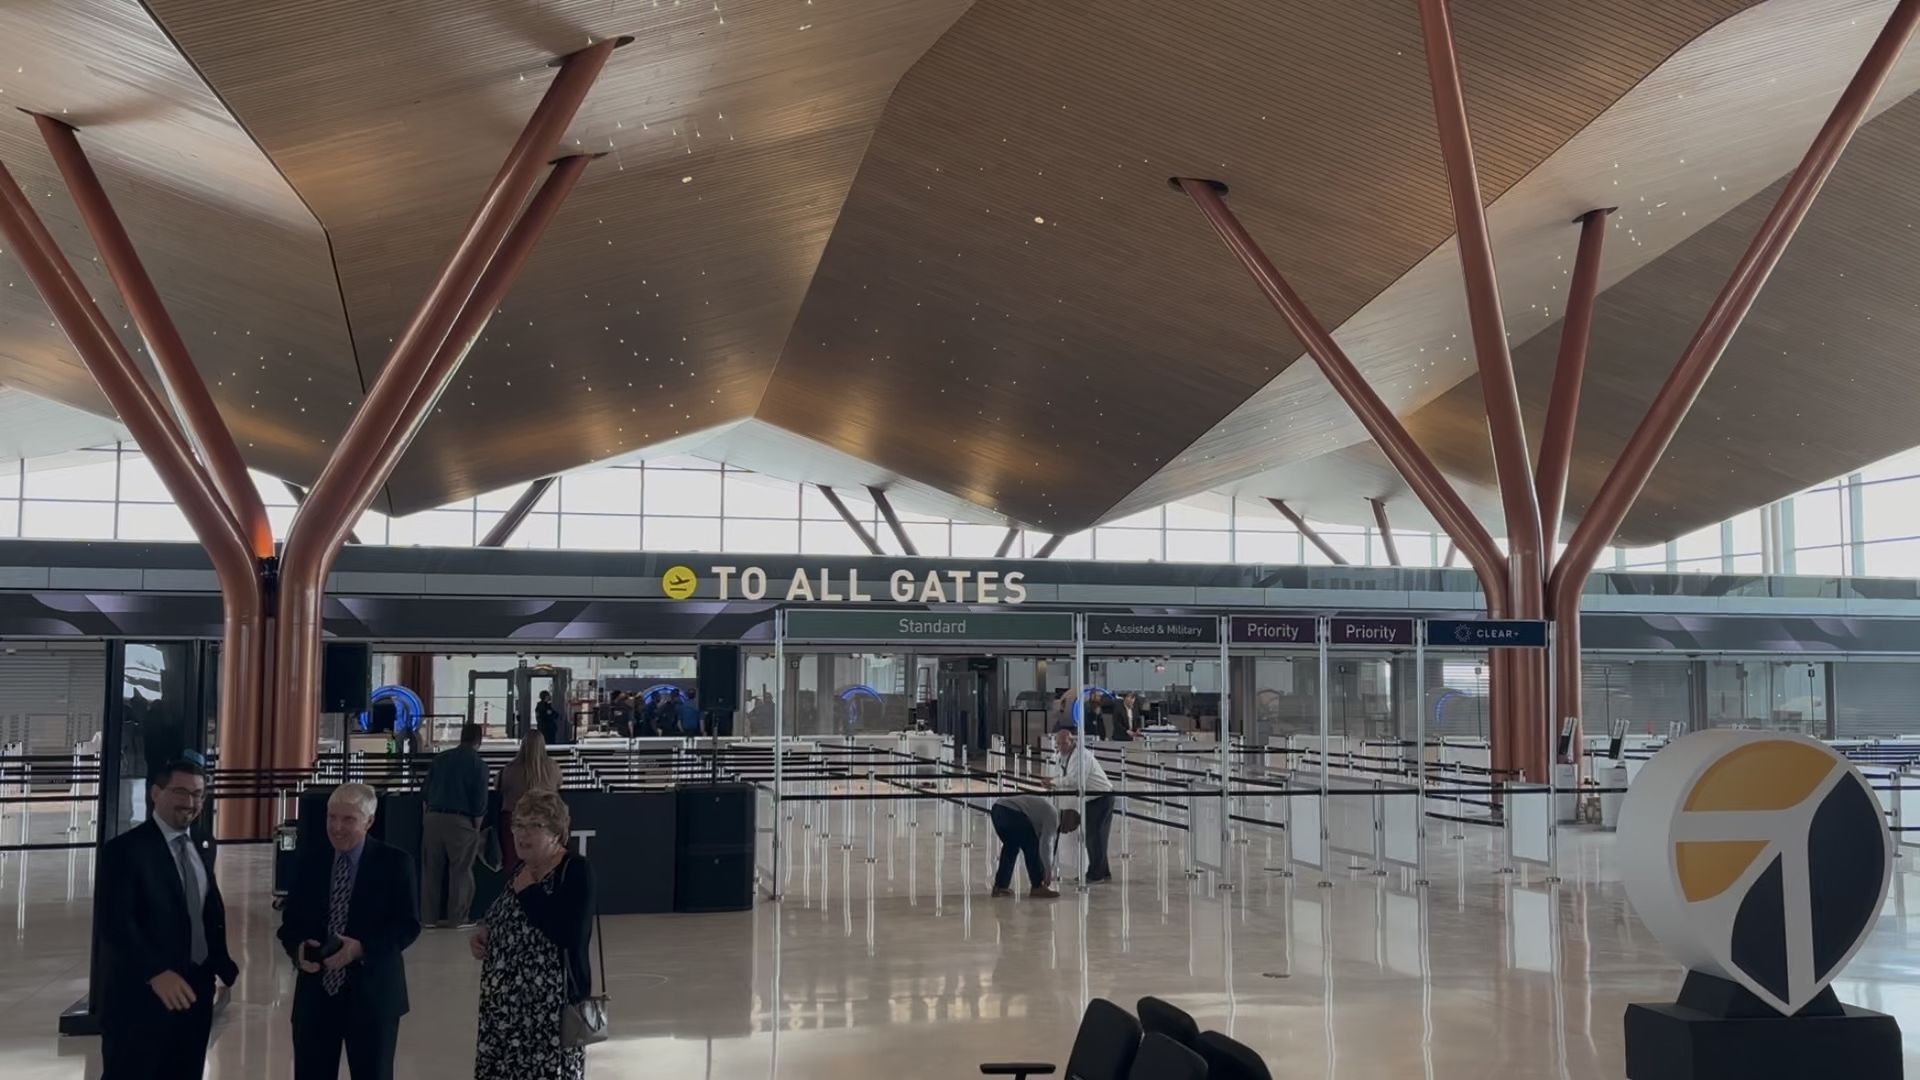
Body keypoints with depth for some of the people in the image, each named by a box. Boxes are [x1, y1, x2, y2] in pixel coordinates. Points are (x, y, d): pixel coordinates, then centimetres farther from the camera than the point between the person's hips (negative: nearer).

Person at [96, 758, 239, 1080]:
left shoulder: (202, 850, 14)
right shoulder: (125, 849, -10)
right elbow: (112, 920, -19)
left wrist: (223, 965, 4)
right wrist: (156, 972, -28)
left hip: (194, 990, 7)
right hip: (141, 994, -7)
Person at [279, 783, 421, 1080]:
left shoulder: (394, 863, -5)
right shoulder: (310, 862, 7)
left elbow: (408, 925, -9)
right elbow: (290, 922, 8)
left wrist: (363, 948, -23)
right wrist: (299, 947, -14)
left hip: (372, 994, -3)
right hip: (316, 992, 3)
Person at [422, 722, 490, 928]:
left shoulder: (440, 760, 11)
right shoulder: (478, 764, -4)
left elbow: (427, 793, 13)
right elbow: (480, 802, -7)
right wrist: (477, 828, 3)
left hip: (433, 818, 5)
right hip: (460, 820, -5)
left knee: (431, 869, 11)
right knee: (460, 870, 3)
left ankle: (430, 916, 16)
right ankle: (457, 917, 4)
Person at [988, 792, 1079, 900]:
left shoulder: (1046, 811, 28)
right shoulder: (1053, 816, 1)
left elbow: (1042, 845, 33)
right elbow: (1045, 846, -4)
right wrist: (1048, 872, 5)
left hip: (997, 807, 10)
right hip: (1011, 812, -10)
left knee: (1011, 846, 24)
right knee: (1031, 847, 2)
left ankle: (1000, 886, 23)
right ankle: (1037, 887, 6)